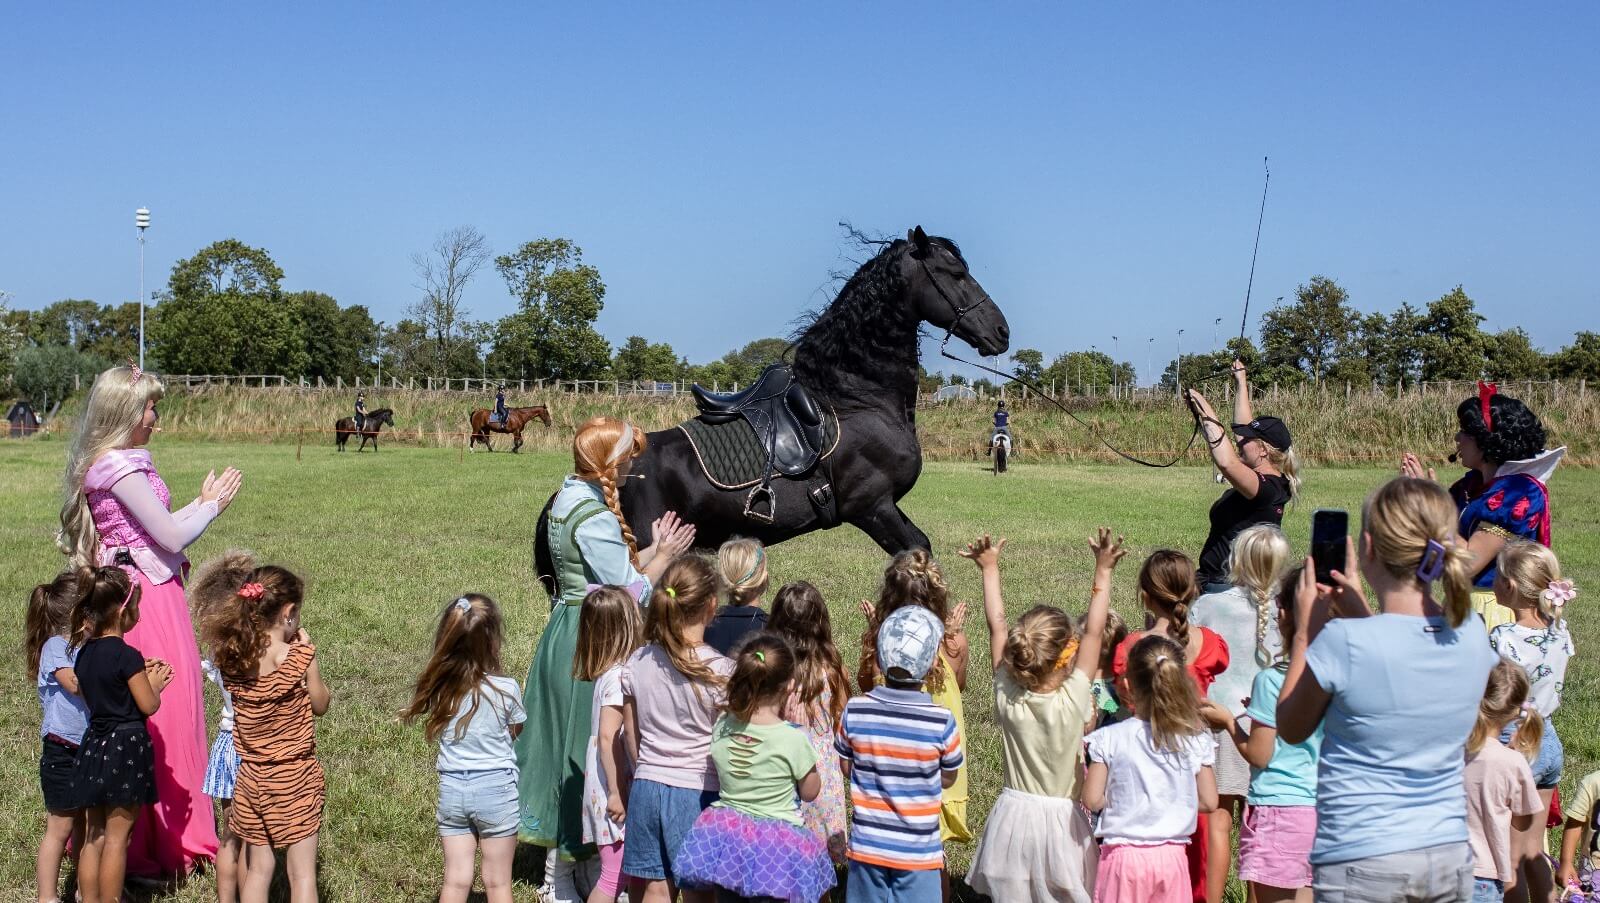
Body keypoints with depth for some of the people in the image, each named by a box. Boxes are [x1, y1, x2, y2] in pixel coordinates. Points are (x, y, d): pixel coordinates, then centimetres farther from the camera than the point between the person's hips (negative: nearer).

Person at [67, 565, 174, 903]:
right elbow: (149, 705, -12)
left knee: (93, 837, 12)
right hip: (126, 747, -7)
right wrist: (154, 683, 7)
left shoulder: (84, 652, 5)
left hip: (94, 745, 7)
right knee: (117, 838, 0)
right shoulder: (127, 655, -17)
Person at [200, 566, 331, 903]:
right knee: (302, 872, 4)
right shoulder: (299, 657, -16)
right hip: (295, 777, -4)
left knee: (257, 868, 17)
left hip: (251, 777, 4)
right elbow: (320, 705, -3)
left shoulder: (231, 657, -7)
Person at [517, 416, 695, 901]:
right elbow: (629, 593, -19)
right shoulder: (594, 516, -22)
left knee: (562, 744, 16)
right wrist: (664, 555, -6)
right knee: (591, 751, -1)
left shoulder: (567, 498, 9)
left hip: (564, 630, 10)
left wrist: (653, 550, 7)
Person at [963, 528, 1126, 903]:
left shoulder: (1007, 698, -12)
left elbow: (997, 625, -3)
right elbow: (1094, 631, -13)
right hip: (1059, 821, -3)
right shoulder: (1073, 702, -19)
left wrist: (990, 569, 6)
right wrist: (1103, 571, -7)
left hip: (1012, 817, 3)